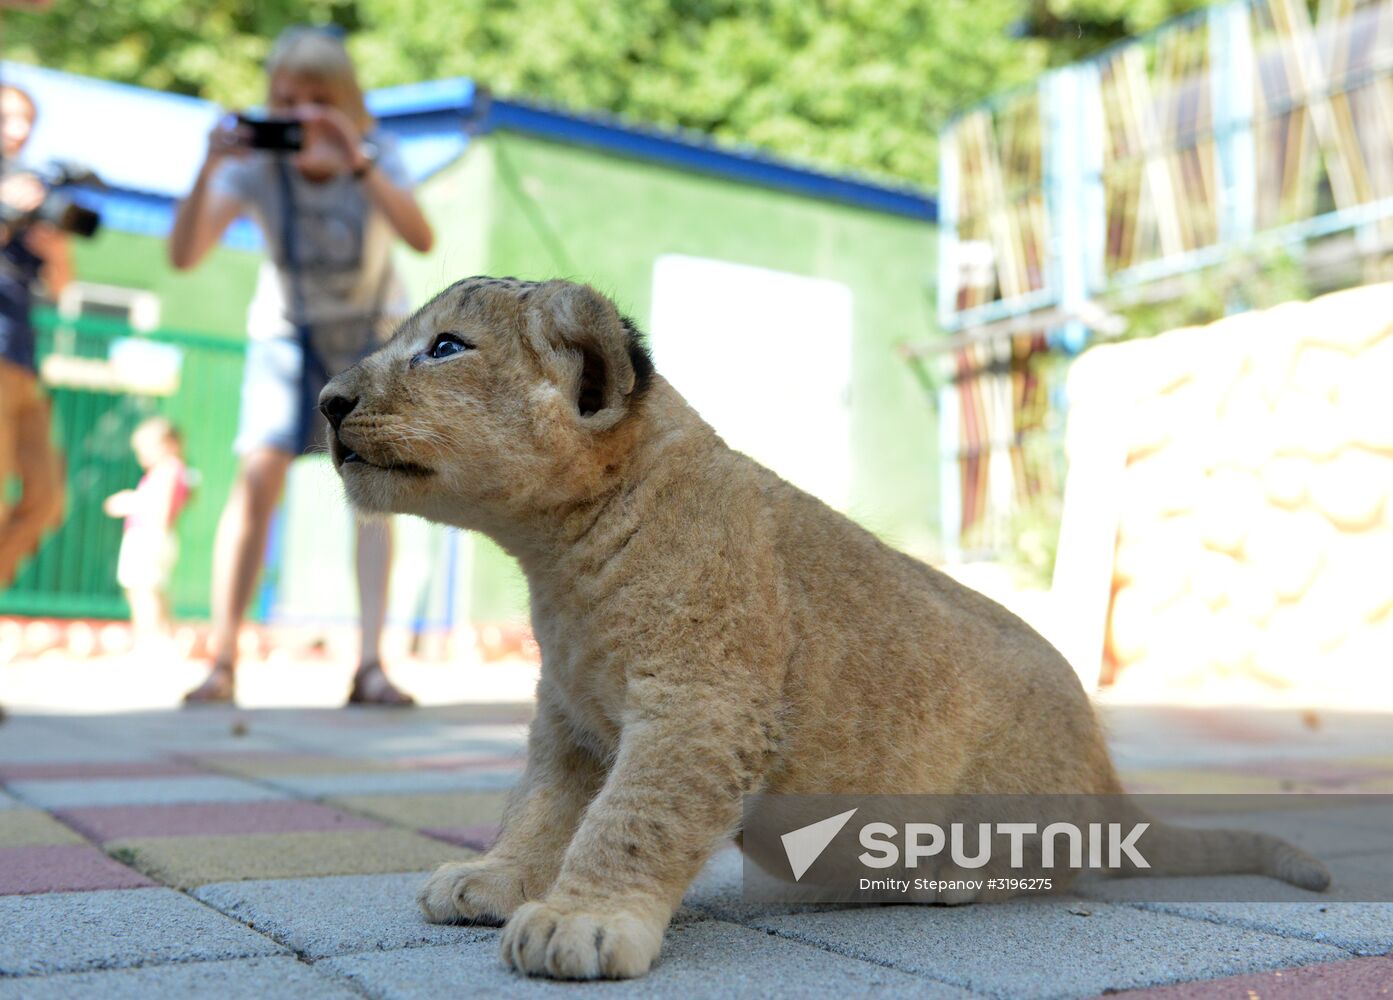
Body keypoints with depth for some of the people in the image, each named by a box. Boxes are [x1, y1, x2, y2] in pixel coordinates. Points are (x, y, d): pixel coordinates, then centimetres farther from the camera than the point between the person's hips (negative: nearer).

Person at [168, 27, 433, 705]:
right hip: (288, 331, 0)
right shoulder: (256, 164, -21)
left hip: (373, 332, 0)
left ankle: (370, 666, -15)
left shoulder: (375, 153, -21)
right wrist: (209, 169, -42)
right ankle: (222, 662, -9)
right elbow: (184, 255, -30)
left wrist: (357, 163, -48)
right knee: (258, 478, -15)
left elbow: (421, 238, -38)